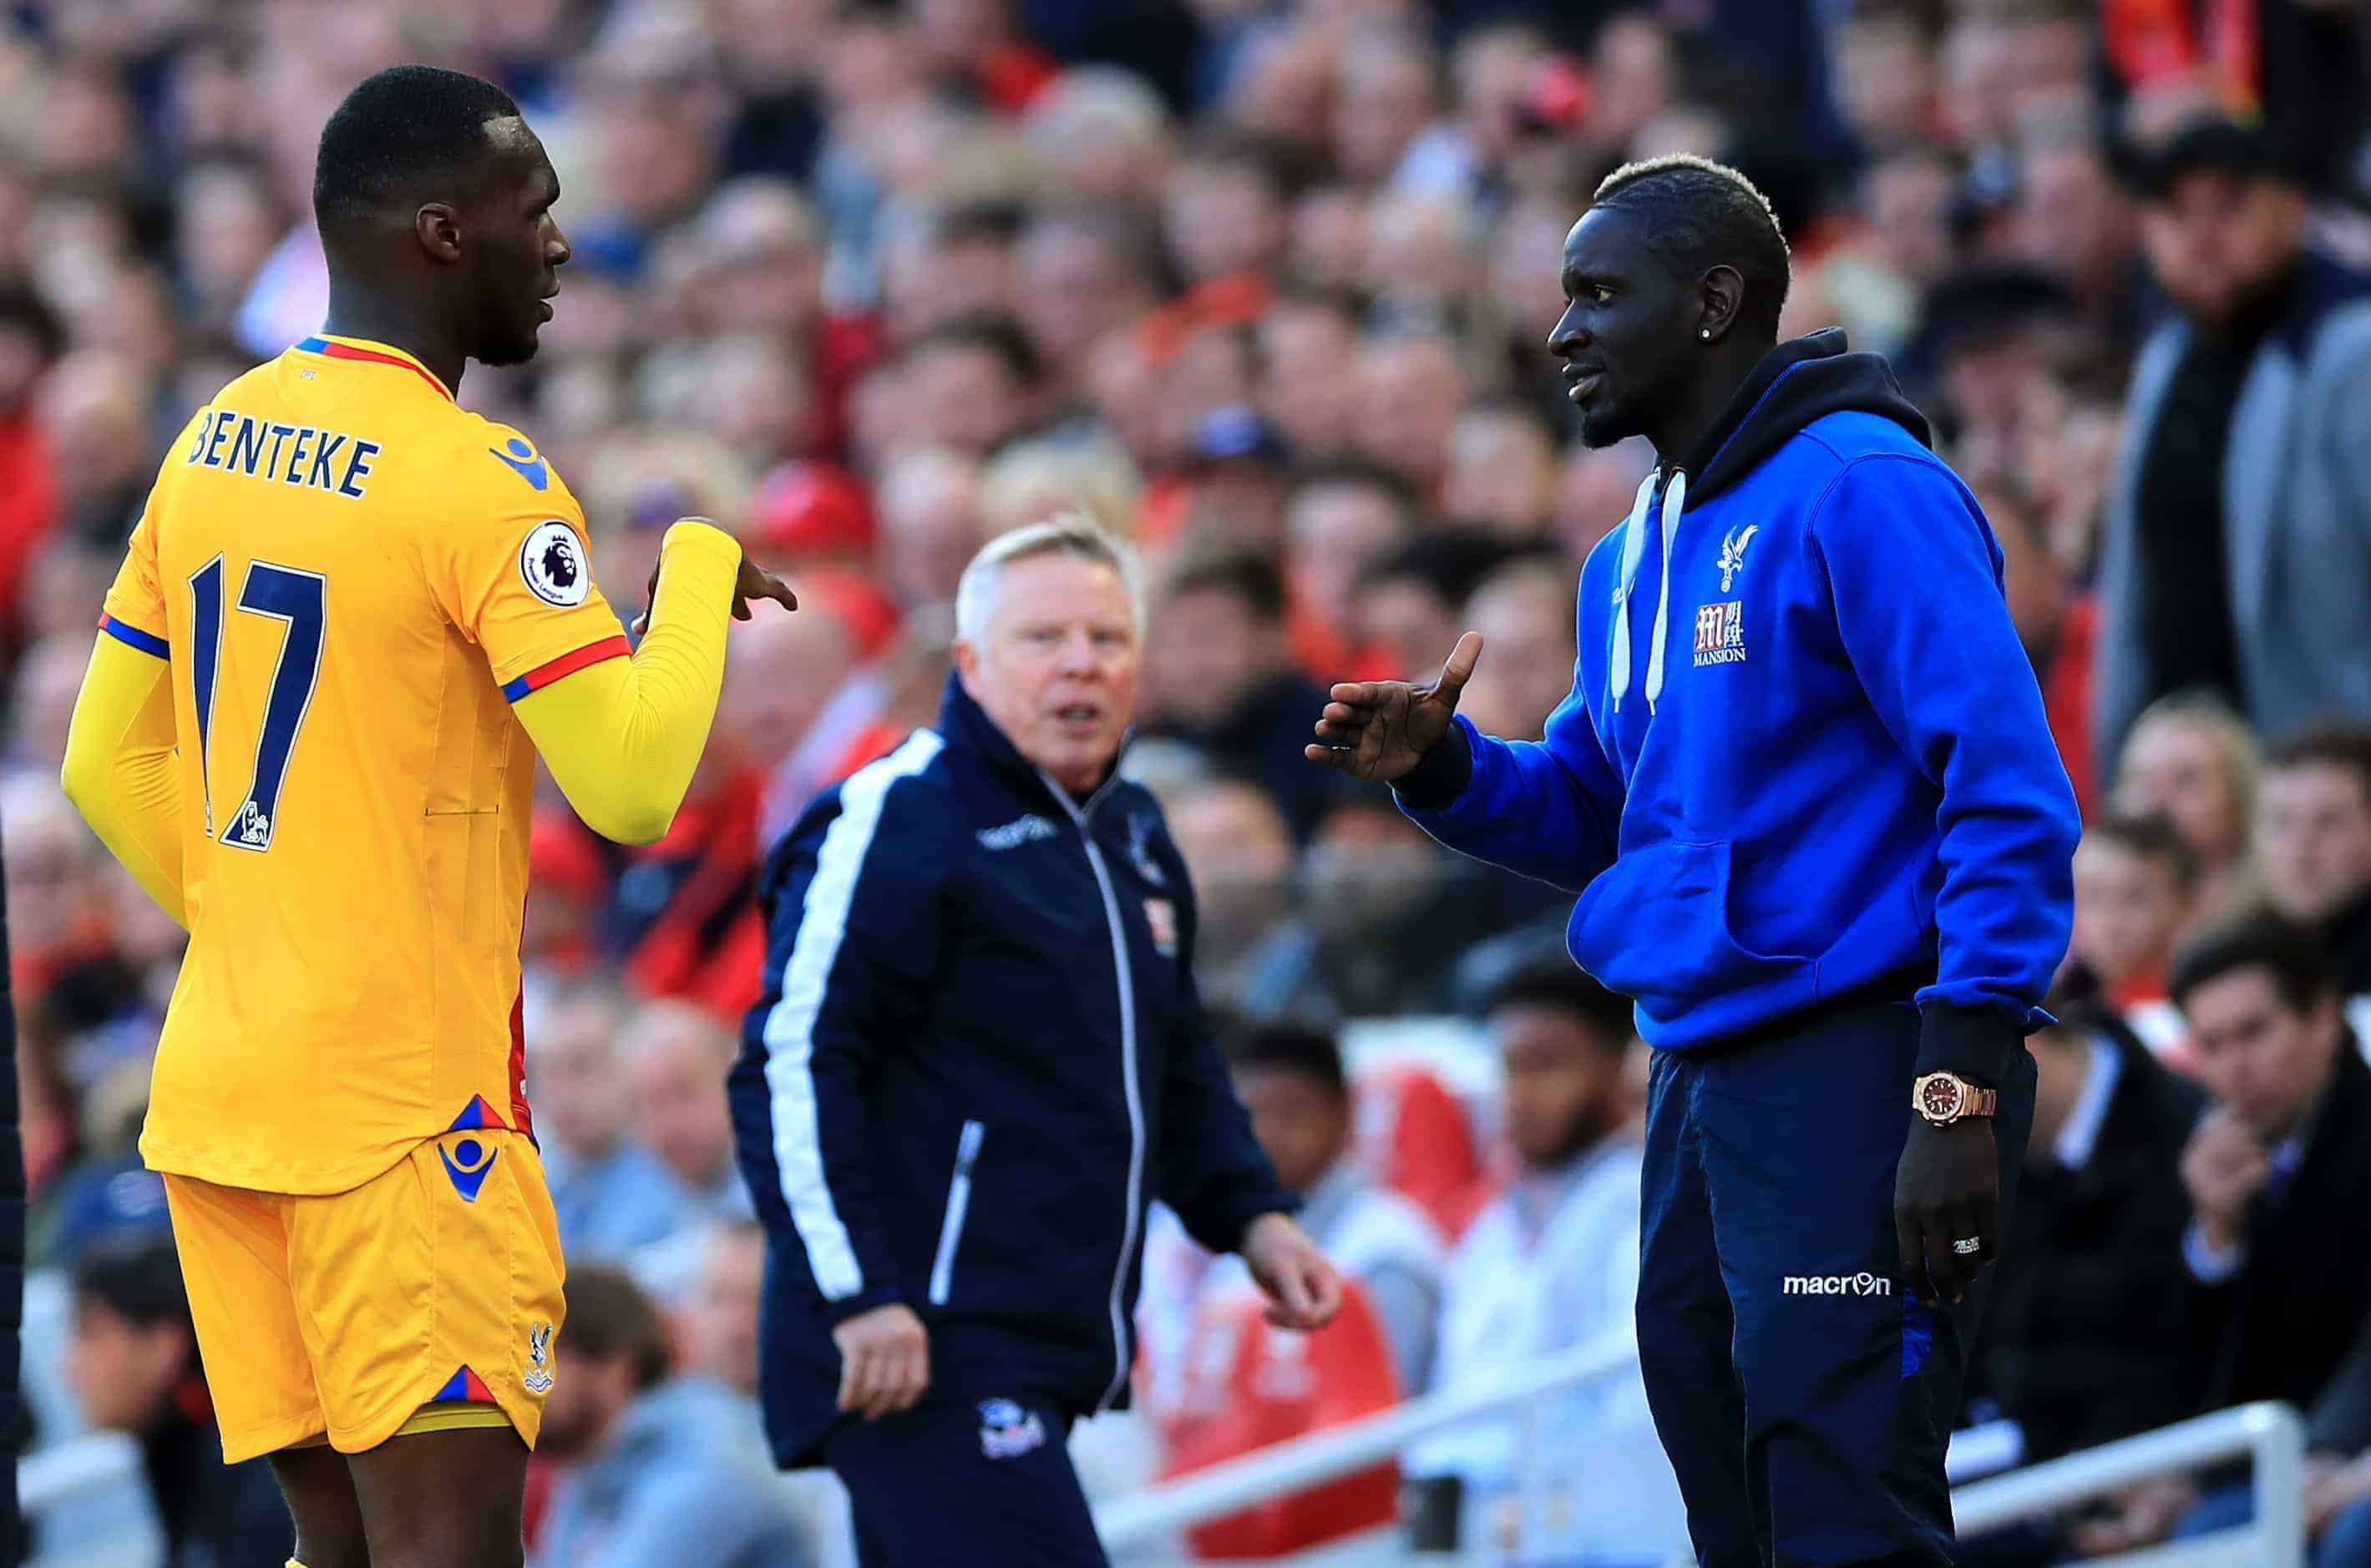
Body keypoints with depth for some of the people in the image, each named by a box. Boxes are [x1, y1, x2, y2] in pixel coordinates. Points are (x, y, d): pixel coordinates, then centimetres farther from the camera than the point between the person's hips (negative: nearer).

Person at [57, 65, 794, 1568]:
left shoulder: (212, 442, 10)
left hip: (216, 1090, 8)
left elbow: (109, 769, 17)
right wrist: (702, 568, -3)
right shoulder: (477, 478, -14)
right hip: (403, 1107, -8)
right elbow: (632, 783, -18)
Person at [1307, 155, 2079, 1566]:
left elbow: (2010, 795, -17)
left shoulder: (1860, 491, -12)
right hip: (1702, 1078, 9)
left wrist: (1961, 1093, -23)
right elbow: (1595, 814, 24)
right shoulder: (1634, 559, 16)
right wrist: (1443, 766, 3)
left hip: (1859, 1072, -9)